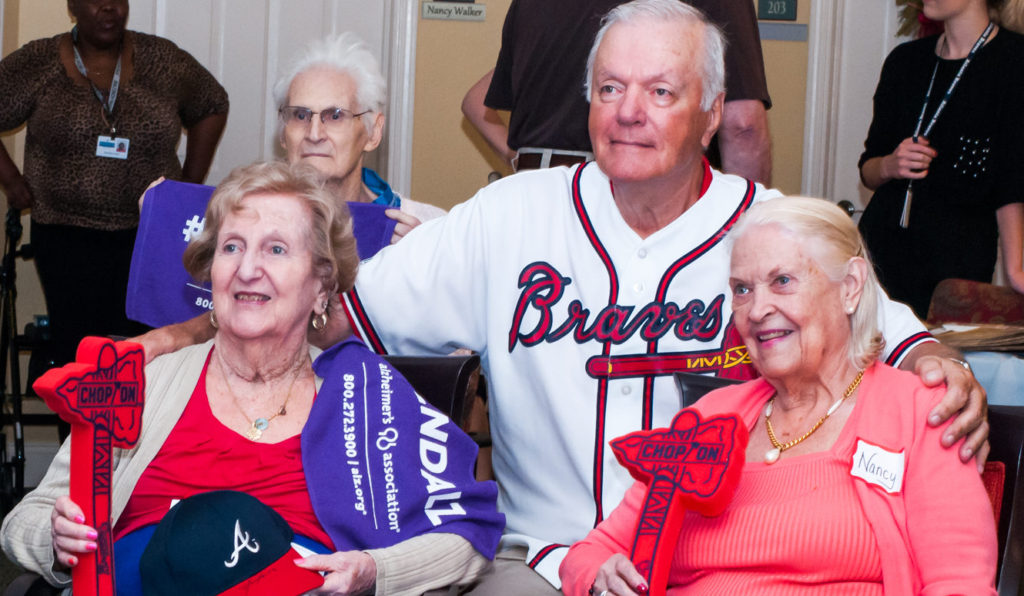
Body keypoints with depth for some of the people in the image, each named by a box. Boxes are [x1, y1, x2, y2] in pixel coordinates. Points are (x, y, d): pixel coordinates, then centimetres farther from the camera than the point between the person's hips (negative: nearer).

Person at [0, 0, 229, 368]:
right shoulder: (37, 64, -1)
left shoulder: (162, 61, 3)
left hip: (150, 231, 1)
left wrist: (191, 184, 12)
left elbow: (213, 106, 16)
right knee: (77, 351, -5)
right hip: (67, 237, 0)